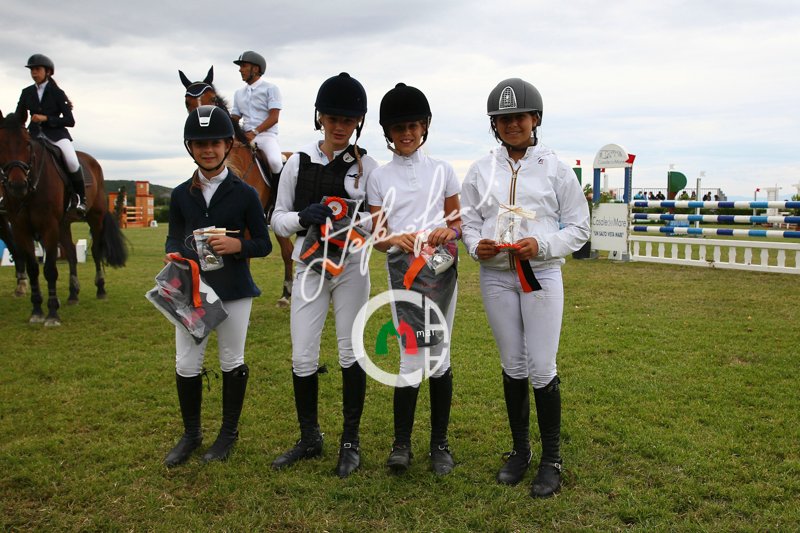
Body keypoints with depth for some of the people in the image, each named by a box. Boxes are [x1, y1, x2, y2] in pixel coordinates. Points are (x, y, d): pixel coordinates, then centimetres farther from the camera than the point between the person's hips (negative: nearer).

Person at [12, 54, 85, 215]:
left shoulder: (57, 93, -1)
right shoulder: (27, 92, 11)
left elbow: (70, 121, -7)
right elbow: (19, 118, 16)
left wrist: (46, 118, -17)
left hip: (56, 134, -4)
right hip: (34, 135, 4)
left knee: (72, 162, -29)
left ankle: (81, 198, -9)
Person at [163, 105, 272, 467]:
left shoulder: (245, 194, -4)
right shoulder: (181, 194, 5)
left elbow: (264, 244, -2)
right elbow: (174, 236, 12)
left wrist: (238, 245, -22)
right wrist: (173, 255, -11)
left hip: (233, 289, -2)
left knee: (231, 361, 11)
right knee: (186, 364, 7)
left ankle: (229, 433, 29)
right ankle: (191, 433, 28)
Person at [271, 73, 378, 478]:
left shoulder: (368, 166, 0)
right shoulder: (298, 163, 4)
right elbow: (278, 220, 5)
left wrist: (357, 218, -20)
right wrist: (303, 217, -16)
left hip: (351, 267, -1)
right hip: (309, 267, 2)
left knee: (351, 354, 5)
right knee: (302, 358, 2)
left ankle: (350, 442, 21)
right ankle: (310, 439, 23)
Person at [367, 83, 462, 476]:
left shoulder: (442, 171, 6)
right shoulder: (379, 177, 6)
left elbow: (457, 222, 9)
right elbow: (377, 236, 2)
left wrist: (447, 232, -14)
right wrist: (395, 239, -20)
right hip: (401, 271, 0)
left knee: (440, 356, 4)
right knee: (411, 359, -4)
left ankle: (439, 444, 16)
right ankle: (401, 444, 10)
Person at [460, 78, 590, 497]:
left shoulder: (555, 169, 0)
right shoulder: (480, 171, 6)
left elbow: (579, 227, 2)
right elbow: (468, 221, 10)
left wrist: (543, 246, -16)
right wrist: (476, 245, -12)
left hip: (541, 274, -2)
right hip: (496, 277, 3)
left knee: (542, 368, -3)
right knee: (512, 365, 11)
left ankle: (551, 459, 13)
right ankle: (520, 450, 26)